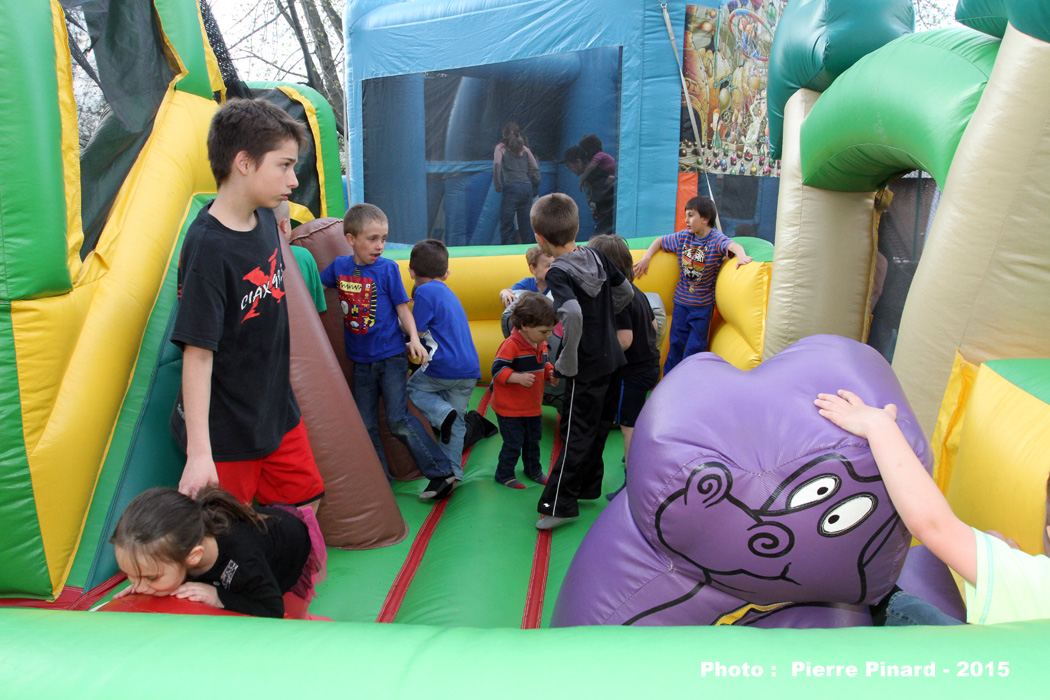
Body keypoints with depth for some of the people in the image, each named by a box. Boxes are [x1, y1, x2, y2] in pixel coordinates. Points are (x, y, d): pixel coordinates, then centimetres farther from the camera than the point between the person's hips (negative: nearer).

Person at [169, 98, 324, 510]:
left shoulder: (265, 218, -3)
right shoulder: (208, 249, -25)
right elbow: (198, 354, -25)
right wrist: (199, 453, -25)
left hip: (278, 410, 7)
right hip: (224, 431, -7)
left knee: (304, 506, 17)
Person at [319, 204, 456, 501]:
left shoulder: (388, 268, -8)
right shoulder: (339, 266, 2)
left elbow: (402, 308, -5)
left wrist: (414, 339, -18)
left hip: (391, 356, -4)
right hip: (361, 360, 5)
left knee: (398, 420, -10)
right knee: (366, 426, 8)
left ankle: (442, 472, 0)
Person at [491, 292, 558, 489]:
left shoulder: (541, 345, 3)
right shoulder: (511, 345, -24)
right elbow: (497, 369, -25)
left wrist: (550, 373, -3)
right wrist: (518, 378, -38)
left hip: (533, 406, 8)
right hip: (510, 408, -8)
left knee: (533, 440, 21)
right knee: (513, 443, 1)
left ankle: (533, 470, 41)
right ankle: (504, 474, 21)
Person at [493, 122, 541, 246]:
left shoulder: (501, 147, 7)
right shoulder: (524, 148, 18)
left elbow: (497, 163, -11)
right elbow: (535, 167, 15)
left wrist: (497, 184, -4)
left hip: (511, 187, -4)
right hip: (527, 188, 4)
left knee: (506, 223, -4)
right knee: (524, 224, 9)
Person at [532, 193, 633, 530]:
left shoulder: (558, 273, -21)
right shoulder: (597, 256, -1)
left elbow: (573, 315, -37)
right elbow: (625, 292, 9)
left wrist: (566, 363, -25)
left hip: (586, 366, -7)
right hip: (610, 357, 7)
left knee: (575, 433, 1)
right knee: (591, 426, 21)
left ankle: (559, 504, 10)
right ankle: (588, 486, 36)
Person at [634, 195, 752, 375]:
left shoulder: (716, 239, -13)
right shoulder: (683, 237, 1)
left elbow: (732, 245, -32)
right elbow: (660, 241, 14)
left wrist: (741, 255, -54)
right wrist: (646, 257, 0)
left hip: (703, 305, -4)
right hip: (681, 301, 4)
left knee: (695, 346, 4)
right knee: (676, 343, 12)